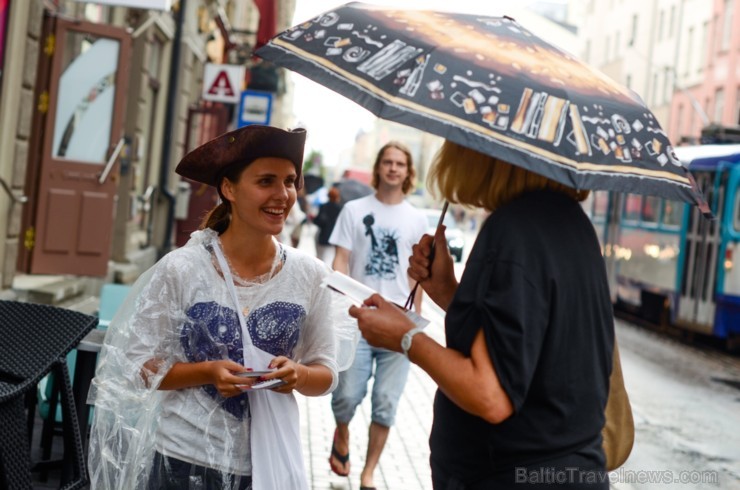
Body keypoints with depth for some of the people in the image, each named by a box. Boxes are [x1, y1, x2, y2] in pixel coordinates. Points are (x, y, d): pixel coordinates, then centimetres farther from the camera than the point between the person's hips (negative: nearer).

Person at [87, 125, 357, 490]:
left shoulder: (311, 275, -5)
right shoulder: (181, 268, -11)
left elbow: (326, 374, 2)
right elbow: (136, 366, -6)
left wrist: (297, 375, -18)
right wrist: (207, 372, -20)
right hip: (181, 459, -2)